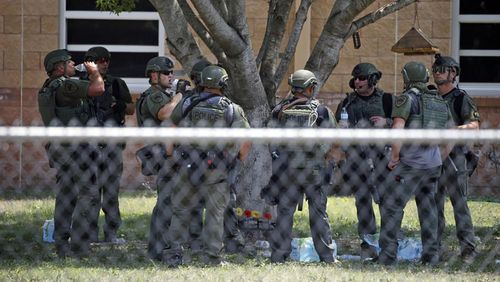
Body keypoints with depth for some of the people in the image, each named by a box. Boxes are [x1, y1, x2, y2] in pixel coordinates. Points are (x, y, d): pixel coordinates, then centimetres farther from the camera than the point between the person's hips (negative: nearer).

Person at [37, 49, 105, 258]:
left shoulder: (47, 89, 15)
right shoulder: (65, 85, -15)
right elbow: (98, 89, -21)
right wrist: (94, 71, -2)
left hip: (58, 148, 10)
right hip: (74, 146, -10)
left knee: (65, 197, 12)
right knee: (88, 193, -7)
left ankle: (62, 244, 12)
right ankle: (79, 244, -10)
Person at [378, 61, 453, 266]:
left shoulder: (407, 98, -7)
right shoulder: (440, 103, 14)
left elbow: (397, 129, -19)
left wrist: (394, 157, -10)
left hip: (410, 164, -6)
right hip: (433, 164, 6)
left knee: (391, 206, -1)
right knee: (427, 208, 14)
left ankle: (387, 255, -5)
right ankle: (431, 255, 12)